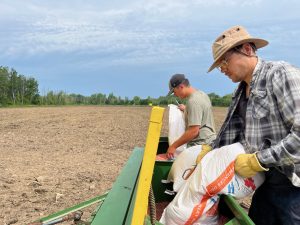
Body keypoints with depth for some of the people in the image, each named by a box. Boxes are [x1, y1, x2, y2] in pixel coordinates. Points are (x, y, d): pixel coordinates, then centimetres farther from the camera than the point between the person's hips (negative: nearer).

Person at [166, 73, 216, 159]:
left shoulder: (193, 101, -19)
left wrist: (174, 146, -17)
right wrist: (186, 109, 27)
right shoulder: (202, 94, 13)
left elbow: (194, 131, -23)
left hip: (201, 145, -10)